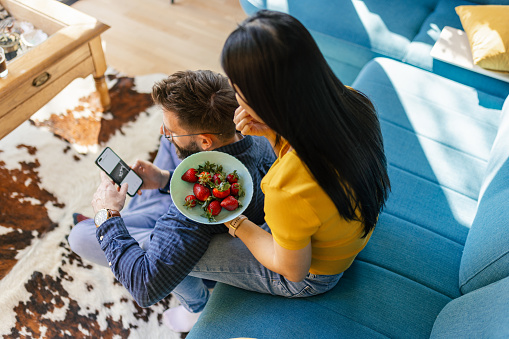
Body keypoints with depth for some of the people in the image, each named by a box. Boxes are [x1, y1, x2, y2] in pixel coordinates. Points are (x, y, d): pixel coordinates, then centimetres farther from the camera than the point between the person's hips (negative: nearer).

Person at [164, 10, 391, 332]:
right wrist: (273, 132, -18)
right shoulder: (351, 101, -23)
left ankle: (196, 307, 45)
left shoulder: (288, 192, -45)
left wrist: (234, 221, -14)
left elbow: (292, 269, -23)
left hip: (309, 277, -7)